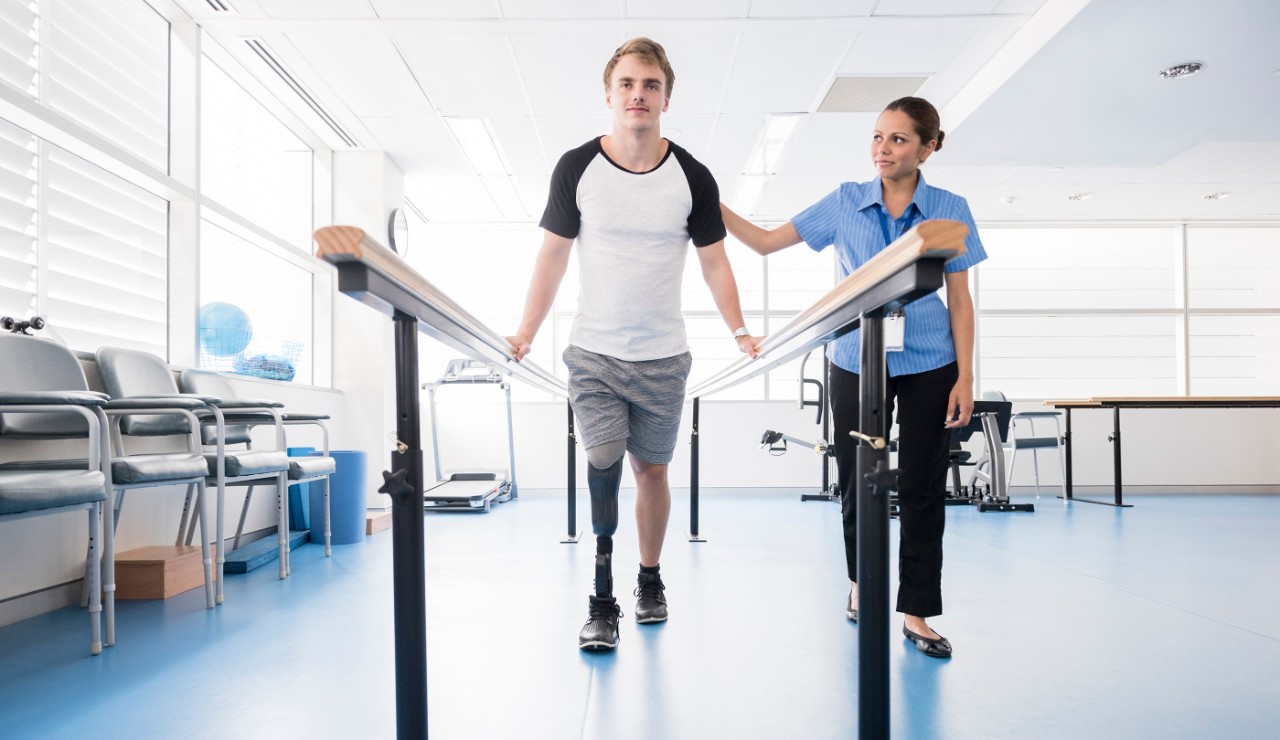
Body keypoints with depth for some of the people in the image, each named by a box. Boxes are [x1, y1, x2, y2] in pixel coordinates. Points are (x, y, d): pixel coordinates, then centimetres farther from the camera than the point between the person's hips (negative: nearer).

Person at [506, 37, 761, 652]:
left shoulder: (692, 178, 0)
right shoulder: (577, 168, -2)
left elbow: (713, 261, 6)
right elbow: (552, 255, 2)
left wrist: (740, 333, -2)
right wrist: (524, 335, -4)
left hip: (663, 357, 1)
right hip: (593, 353, -1)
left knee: (651, 468, 11)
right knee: (602, 465, -11)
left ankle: (650, 580, 31)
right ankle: (601, 602, 1)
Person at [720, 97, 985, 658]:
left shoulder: (950, 210, 1)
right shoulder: (845, 203, 2)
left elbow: (960, 300, 3)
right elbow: (766, 241, 4)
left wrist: (965, 378, -3)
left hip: (929, 367, 0)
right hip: (856, 364, 1)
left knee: (922, 491, 1)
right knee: (857, 483, 7)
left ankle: (916, 615, 14)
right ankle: (860, 581, 33)